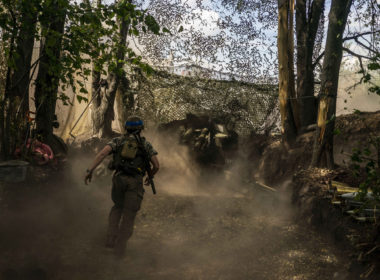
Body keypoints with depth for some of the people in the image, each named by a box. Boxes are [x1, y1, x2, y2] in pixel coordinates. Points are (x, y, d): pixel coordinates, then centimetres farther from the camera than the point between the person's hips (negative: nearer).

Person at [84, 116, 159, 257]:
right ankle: (119, 249, -1)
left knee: (118, 207, 26)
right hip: (135, 181, -2)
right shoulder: (145, 144, 14)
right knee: (128, 215, 5)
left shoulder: (118, 141, 15)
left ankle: (111, 238, 11)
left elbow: (103, 152, -3)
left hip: (119, 179, 2)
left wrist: (90, 170, -6)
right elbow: (156, 165, 9)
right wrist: (150, 177, 29)